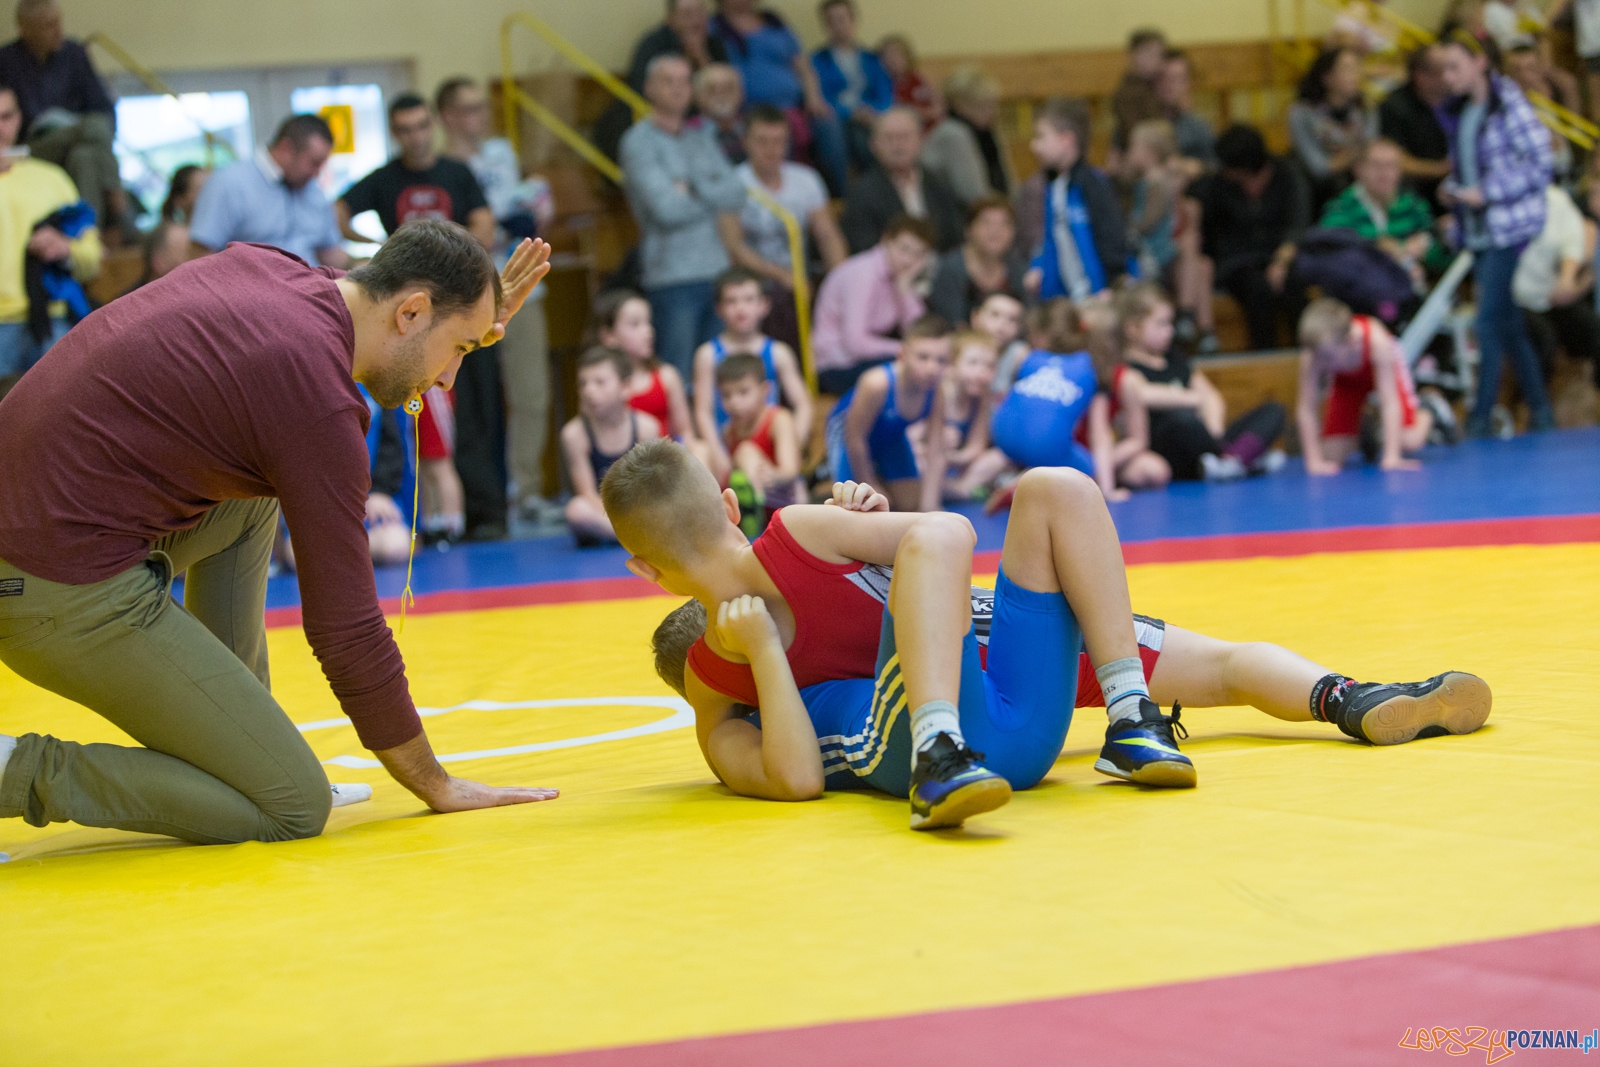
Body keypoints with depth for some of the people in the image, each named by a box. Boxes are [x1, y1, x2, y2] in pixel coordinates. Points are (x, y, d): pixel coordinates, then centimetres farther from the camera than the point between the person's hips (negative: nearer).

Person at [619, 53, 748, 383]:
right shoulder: (639, 142, -3)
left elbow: (737, 196, 5)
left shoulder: (702, 139, 17)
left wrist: (693, 189, -9)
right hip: (672, 278, -6)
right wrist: (712, 198, 1)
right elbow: (665, 208, -15)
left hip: (716, 270, 6)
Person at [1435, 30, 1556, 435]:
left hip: (1511, 228, -8)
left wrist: (1487, 192, -17)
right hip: (1477, 231, 8)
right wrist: (1452, 188, 2)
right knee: (1508, 324, 10)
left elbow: (1541, 163, -14)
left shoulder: (1509, 104, -12)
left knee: (1490, 319, -12)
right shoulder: (1457, 113, 11)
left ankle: (1480, 419, -8)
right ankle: (1540, 409, 20)